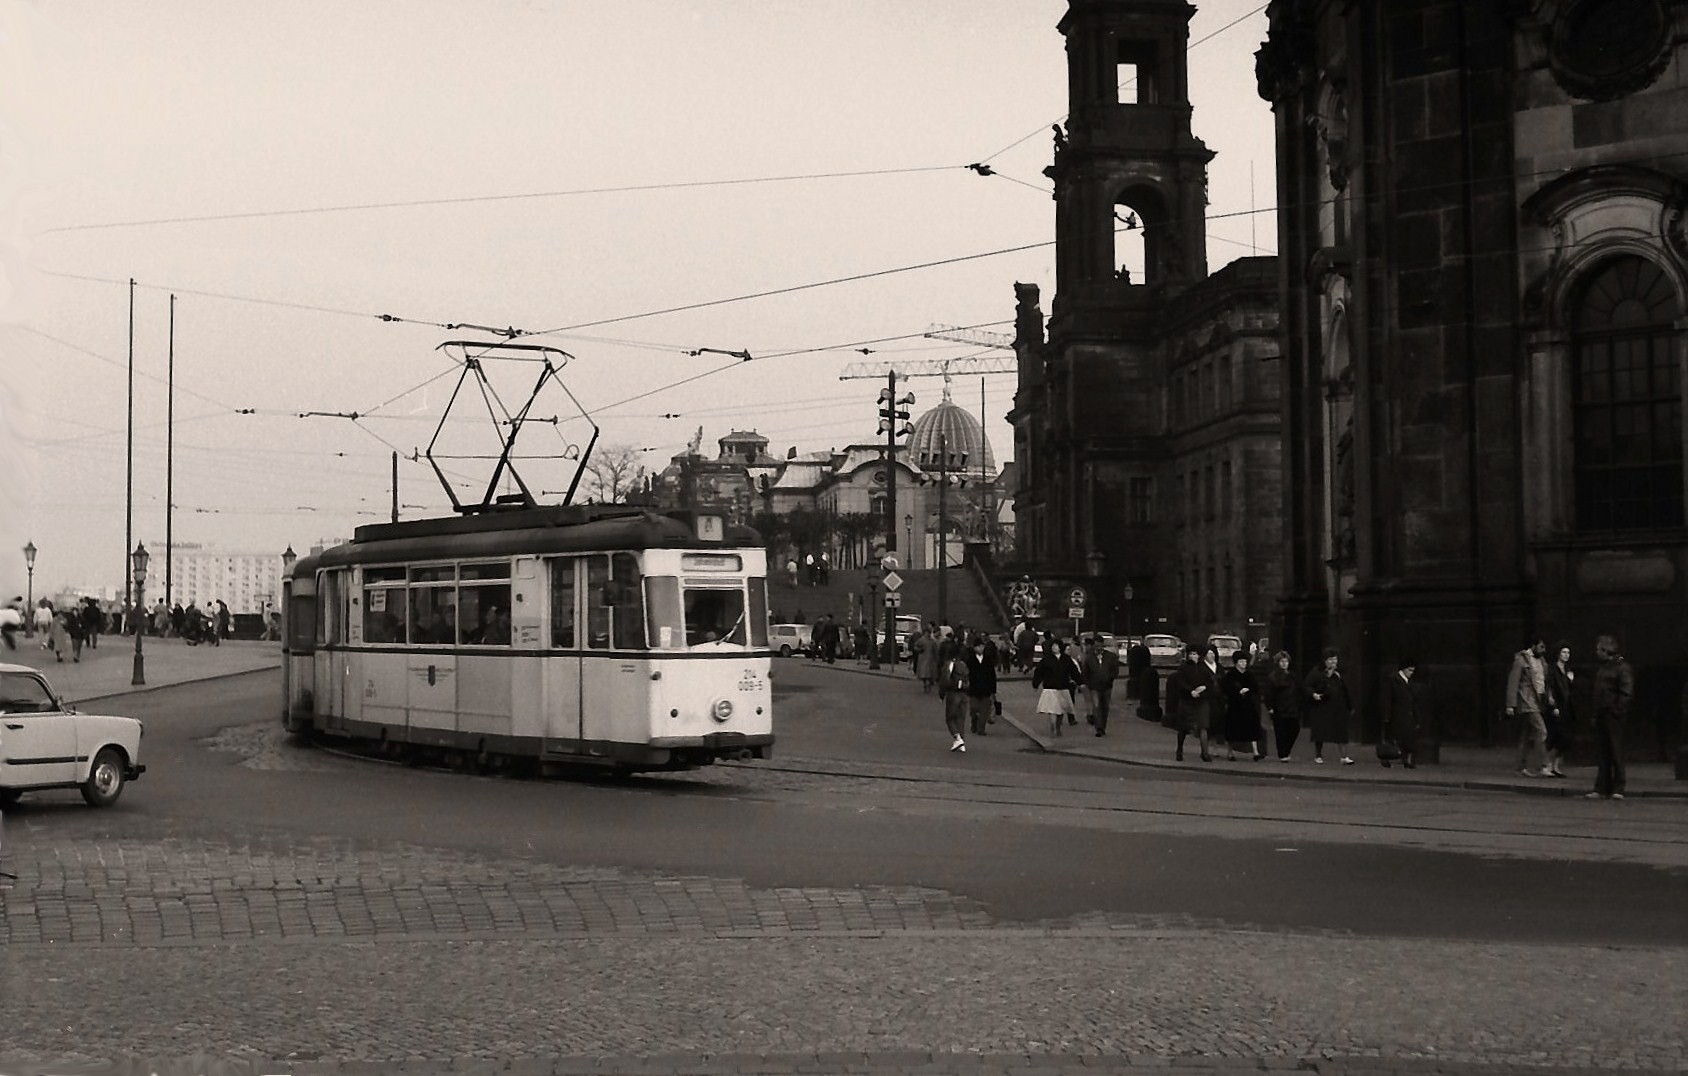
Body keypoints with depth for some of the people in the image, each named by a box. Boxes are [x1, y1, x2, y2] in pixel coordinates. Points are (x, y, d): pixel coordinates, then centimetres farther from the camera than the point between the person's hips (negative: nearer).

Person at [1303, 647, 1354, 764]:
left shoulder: (1339, 674, 11)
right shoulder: (1316, 673, -3)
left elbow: (1346, 692, 16)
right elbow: (1308, 687, -5)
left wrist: (1350, 706, 18)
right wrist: (1313, 694, -26)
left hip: (1338, 708, 3)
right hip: (1321, 708, -3)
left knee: (1342, 732, -4)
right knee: (1320, 732, 3)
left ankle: (1344, 757, -3)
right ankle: (1318, 756, 18)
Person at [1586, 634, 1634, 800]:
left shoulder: (1622, 667, -8)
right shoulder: (1602, 668, 18)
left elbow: (1627, 693, -14)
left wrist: (1617, 710, -17)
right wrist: (1595, 715, 15)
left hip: (1614, 716, -8)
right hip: (1602, 716, 8)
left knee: (1616, 752, -4)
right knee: (1603, 753, 8)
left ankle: (1618, 789, 0)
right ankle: (1602, 789, 10)